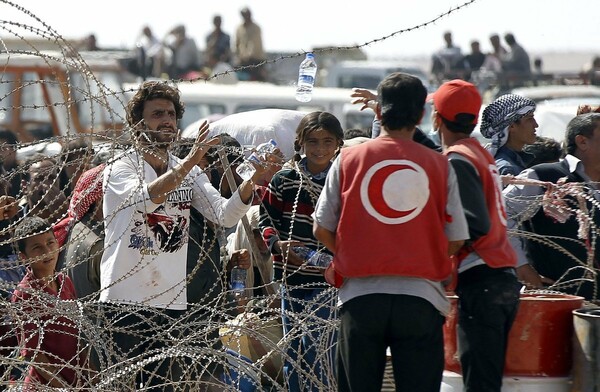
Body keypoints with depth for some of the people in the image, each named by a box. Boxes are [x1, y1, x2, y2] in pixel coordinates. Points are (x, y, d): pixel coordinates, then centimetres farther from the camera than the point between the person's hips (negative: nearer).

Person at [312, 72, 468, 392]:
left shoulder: (349, 159, 1)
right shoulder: (438, 165, 0)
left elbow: (322, 230, 5)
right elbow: (455, 240, 3)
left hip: (361, 296, 1)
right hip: (421, 298, 0)